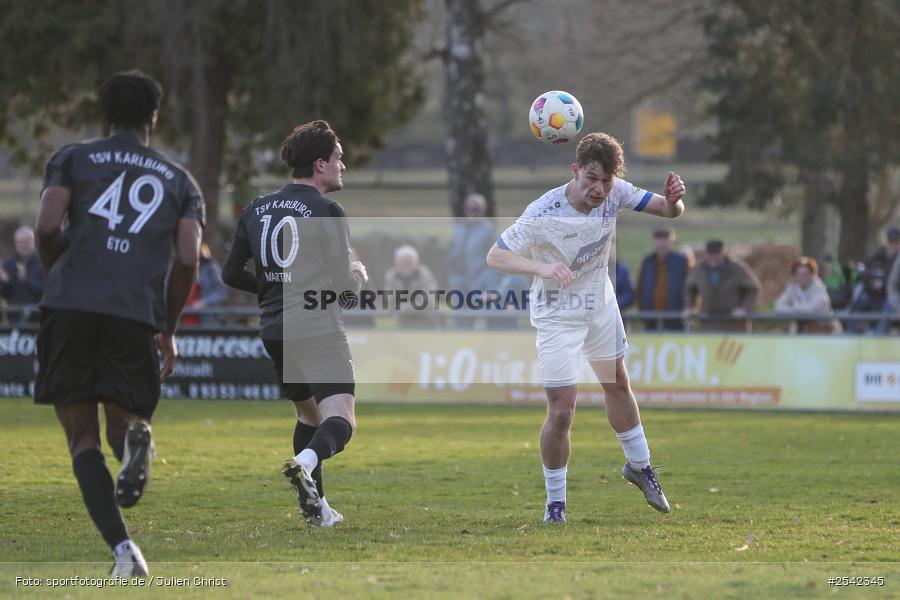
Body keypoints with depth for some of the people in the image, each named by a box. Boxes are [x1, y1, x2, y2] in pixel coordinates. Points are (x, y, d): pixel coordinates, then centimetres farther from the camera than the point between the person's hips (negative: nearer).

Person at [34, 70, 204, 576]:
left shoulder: (72, 160, 14)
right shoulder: (179, 180, 18)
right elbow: (187, 262, 6)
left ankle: (122, 547, -17)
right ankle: (136, 437, -26)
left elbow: (48, 227, -3)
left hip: (70, 307, 0)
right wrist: (168, 330, 18)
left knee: (83, 440, 6)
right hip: (135, 314, 1)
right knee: (123, 421, 15)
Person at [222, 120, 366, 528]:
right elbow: (343, 284, -9)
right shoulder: (327, 211, -7)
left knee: (309, 414, 22)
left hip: (273, 331, 7)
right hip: (318, 330, -7)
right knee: (340, 419, -14)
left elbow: (231, 273, 15)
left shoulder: (257, 210, 11)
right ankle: (306, 463, -44)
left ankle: (315, 507, 20)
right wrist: (359, 275, 14)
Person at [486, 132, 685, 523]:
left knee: (618, 384, 23)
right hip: (557, 315, -5)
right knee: (561, 412, -9)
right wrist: (542, 268, -44)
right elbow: (495, 256, -27)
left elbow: (668, 211, -10)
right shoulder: (543, 215, -31)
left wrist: (674, 199, -35)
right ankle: (555, 501, 10)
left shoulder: (615, 194, -17)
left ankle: (639, 465, 45)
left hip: (601, 304, 6)